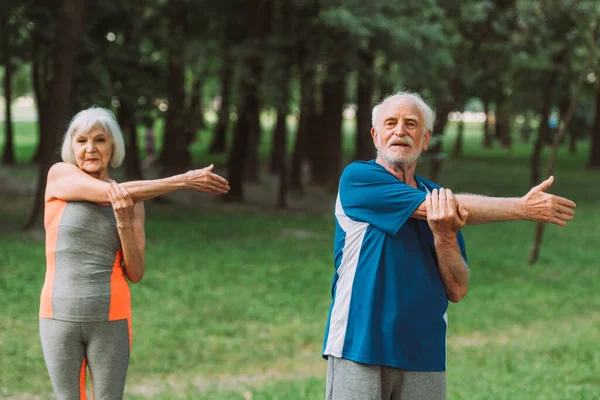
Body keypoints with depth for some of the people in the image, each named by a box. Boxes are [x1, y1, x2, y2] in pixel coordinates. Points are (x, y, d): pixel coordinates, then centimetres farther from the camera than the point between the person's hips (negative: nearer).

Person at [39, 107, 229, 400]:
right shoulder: (59, 174, -3)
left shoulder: (133, 203, 4)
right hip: (61, 318, -1)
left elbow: (135, 274, -1)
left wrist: (124, 223, -18)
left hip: (110, 320, 1)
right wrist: (185, 180, -19)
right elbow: (111, 193, -18)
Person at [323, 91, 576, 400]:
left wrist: (445, 237, -14)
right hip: (359, 350, -4)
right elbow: (440, 207, -12)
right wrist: (525, 208, -8)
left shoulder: (439, 197, 11)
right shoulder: (357, 178, -3)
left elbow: (457, 291, 5)